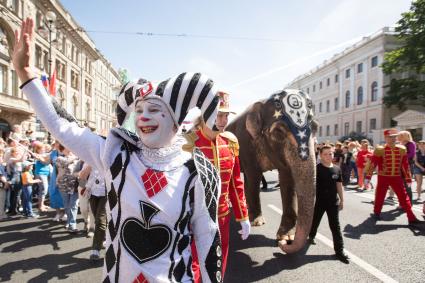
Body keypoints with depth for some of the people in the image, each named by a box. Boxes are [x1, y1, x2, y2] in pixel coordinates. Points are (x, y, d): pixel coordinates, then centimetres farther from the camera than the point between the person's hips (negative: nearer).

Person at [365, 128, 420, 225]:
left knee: (404, 197, 3)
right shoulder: (379, 150, -10)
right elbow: (372, 164, -9)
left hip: (397, 178, 3)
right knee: (379, 196, 9)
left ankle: (411, 218, 10)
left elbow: (405, 165, 7)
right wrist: (367, 177, -11)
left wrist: (408, 179, 9)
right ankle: (376, 213, 29)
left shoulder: (401, 149, 1)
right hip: (383, 177, -3)